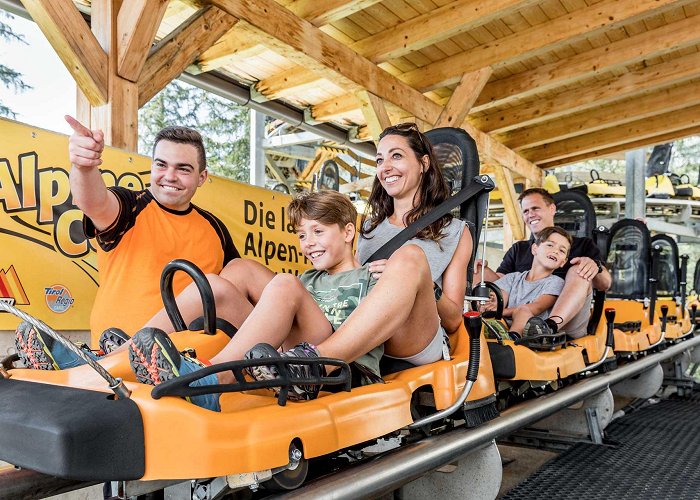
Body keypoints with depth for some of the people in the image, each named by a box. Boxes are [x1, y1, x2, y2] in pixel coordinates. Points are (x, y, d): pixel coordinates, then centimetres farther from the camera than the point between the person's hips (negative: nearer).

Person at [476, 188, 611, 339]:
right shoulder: (518, 250, 30)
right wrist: (484, 270, -7)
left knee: (579, 272, -25)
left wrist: (595, 266, -14)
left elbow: (605, 285, 9)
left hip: (567, 322, -1)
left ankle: (550, 325, -50)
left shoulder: (582, 245, 23)